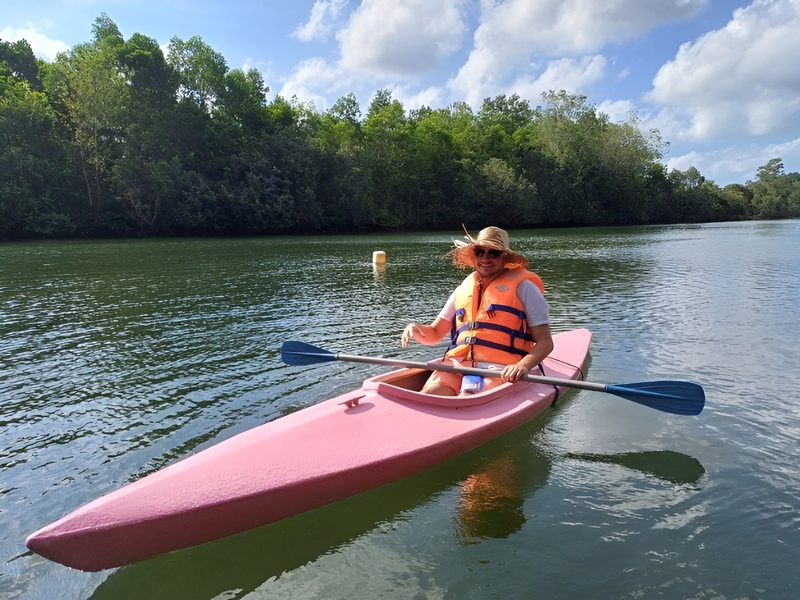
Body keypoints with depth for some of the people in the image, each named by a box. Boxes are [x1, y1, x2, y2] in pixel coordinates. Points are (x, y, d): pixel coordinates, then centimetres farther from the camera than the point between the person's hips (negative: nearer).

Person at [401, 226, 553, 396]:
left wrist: (523, 366, -18)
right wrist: (415, 329, -1)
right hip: (458, 364, 4)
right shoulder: (464, 288, 20)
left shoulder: (523, 287, 6)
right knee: (430, 394, -27)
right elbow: (434, 334, 22)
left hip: (500, 370, -4)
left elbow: (545, 342, 1)